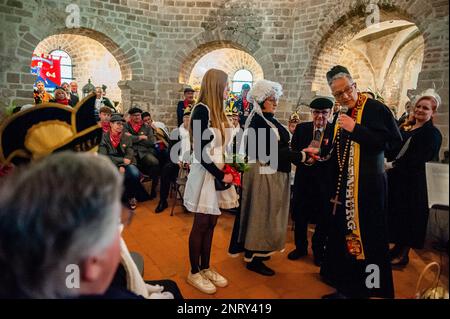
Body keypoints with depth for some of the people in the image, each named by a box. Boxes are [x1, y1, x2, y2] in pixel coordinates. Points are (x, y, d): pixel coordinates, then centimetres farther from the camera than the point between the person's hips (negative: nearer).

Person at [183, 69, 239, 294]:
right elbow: (200, 153, -19)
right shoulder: (202, 110, -15)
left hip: (219, 173, 8)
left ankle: (205, 268, 30)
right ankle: (194, 272, 23)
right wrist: (221, 175, -15)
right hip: (205, 174, -8)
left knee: (210, 224, 15)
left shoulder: (217, 111, 11)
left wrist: (226, 172, 1)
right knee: (201, 225, 5)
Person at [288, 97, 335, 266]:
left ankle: (318, 250, 36)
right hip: (303, 179, 2)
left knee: (323, 218, 12)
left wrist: (318, 156, -26)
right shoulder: (301, 128, 2)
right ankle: (301, 247, 36)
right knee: (300, 216, 12)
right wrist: (304, 159, -21)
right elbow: (293, 153, -2)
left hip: (325, 181, -1)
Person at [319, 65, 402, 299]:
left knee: (366, 240, 0)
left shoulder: (376, 109, -6)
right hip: (343, 189, 7)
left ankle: (364, 290, 18)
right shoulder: (340, 116, 14)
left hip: (368, 189, -7)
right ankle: (345, 289, 28)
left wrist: (355, 129, -20)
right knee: (342, 238, 12)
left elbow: (393, 142, -18)